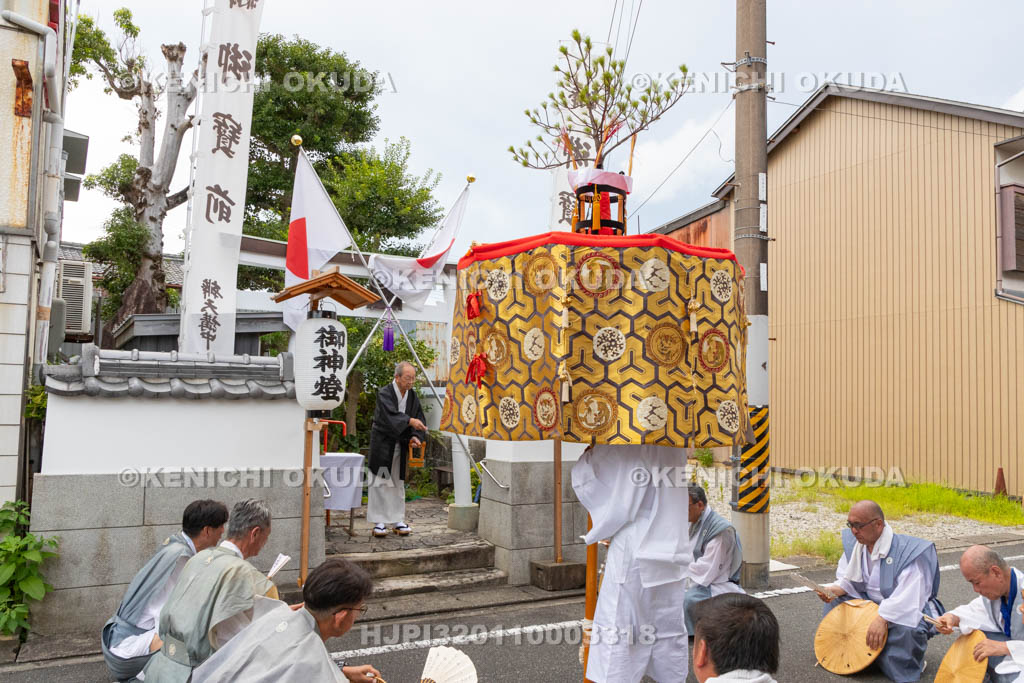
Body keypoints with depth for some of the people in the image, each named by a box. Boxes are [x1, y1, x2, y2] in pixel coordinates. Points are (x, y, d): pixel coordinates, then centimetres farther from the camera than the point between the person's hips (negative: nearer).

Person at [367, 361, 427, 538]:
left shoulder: (412, 396, 3)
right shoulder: (384, 393, -15)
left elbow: (419, 418, 2)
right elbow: (390, 415, -31)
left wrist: (416, 436, -15)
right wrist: (410, 421, -44)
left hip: (401, 445, 6)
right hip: (382, 443, -5)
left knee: (398, 483, 10)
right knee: (380, 482, -1)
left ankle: (398, 521, 17)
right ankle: (379, 522, 6)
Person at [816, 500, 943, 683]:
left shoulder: (905, 550, -25)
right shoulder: (854, 544, -3)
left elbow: (907, 596, -33)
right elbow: (848, 580, 2)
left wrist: (883, 618, -42)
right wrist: (834, 589, -20)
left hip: (906, 611, -6)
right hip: (871, 605, 6)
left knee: (906, 626, -37)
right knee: (836, 601, -8)